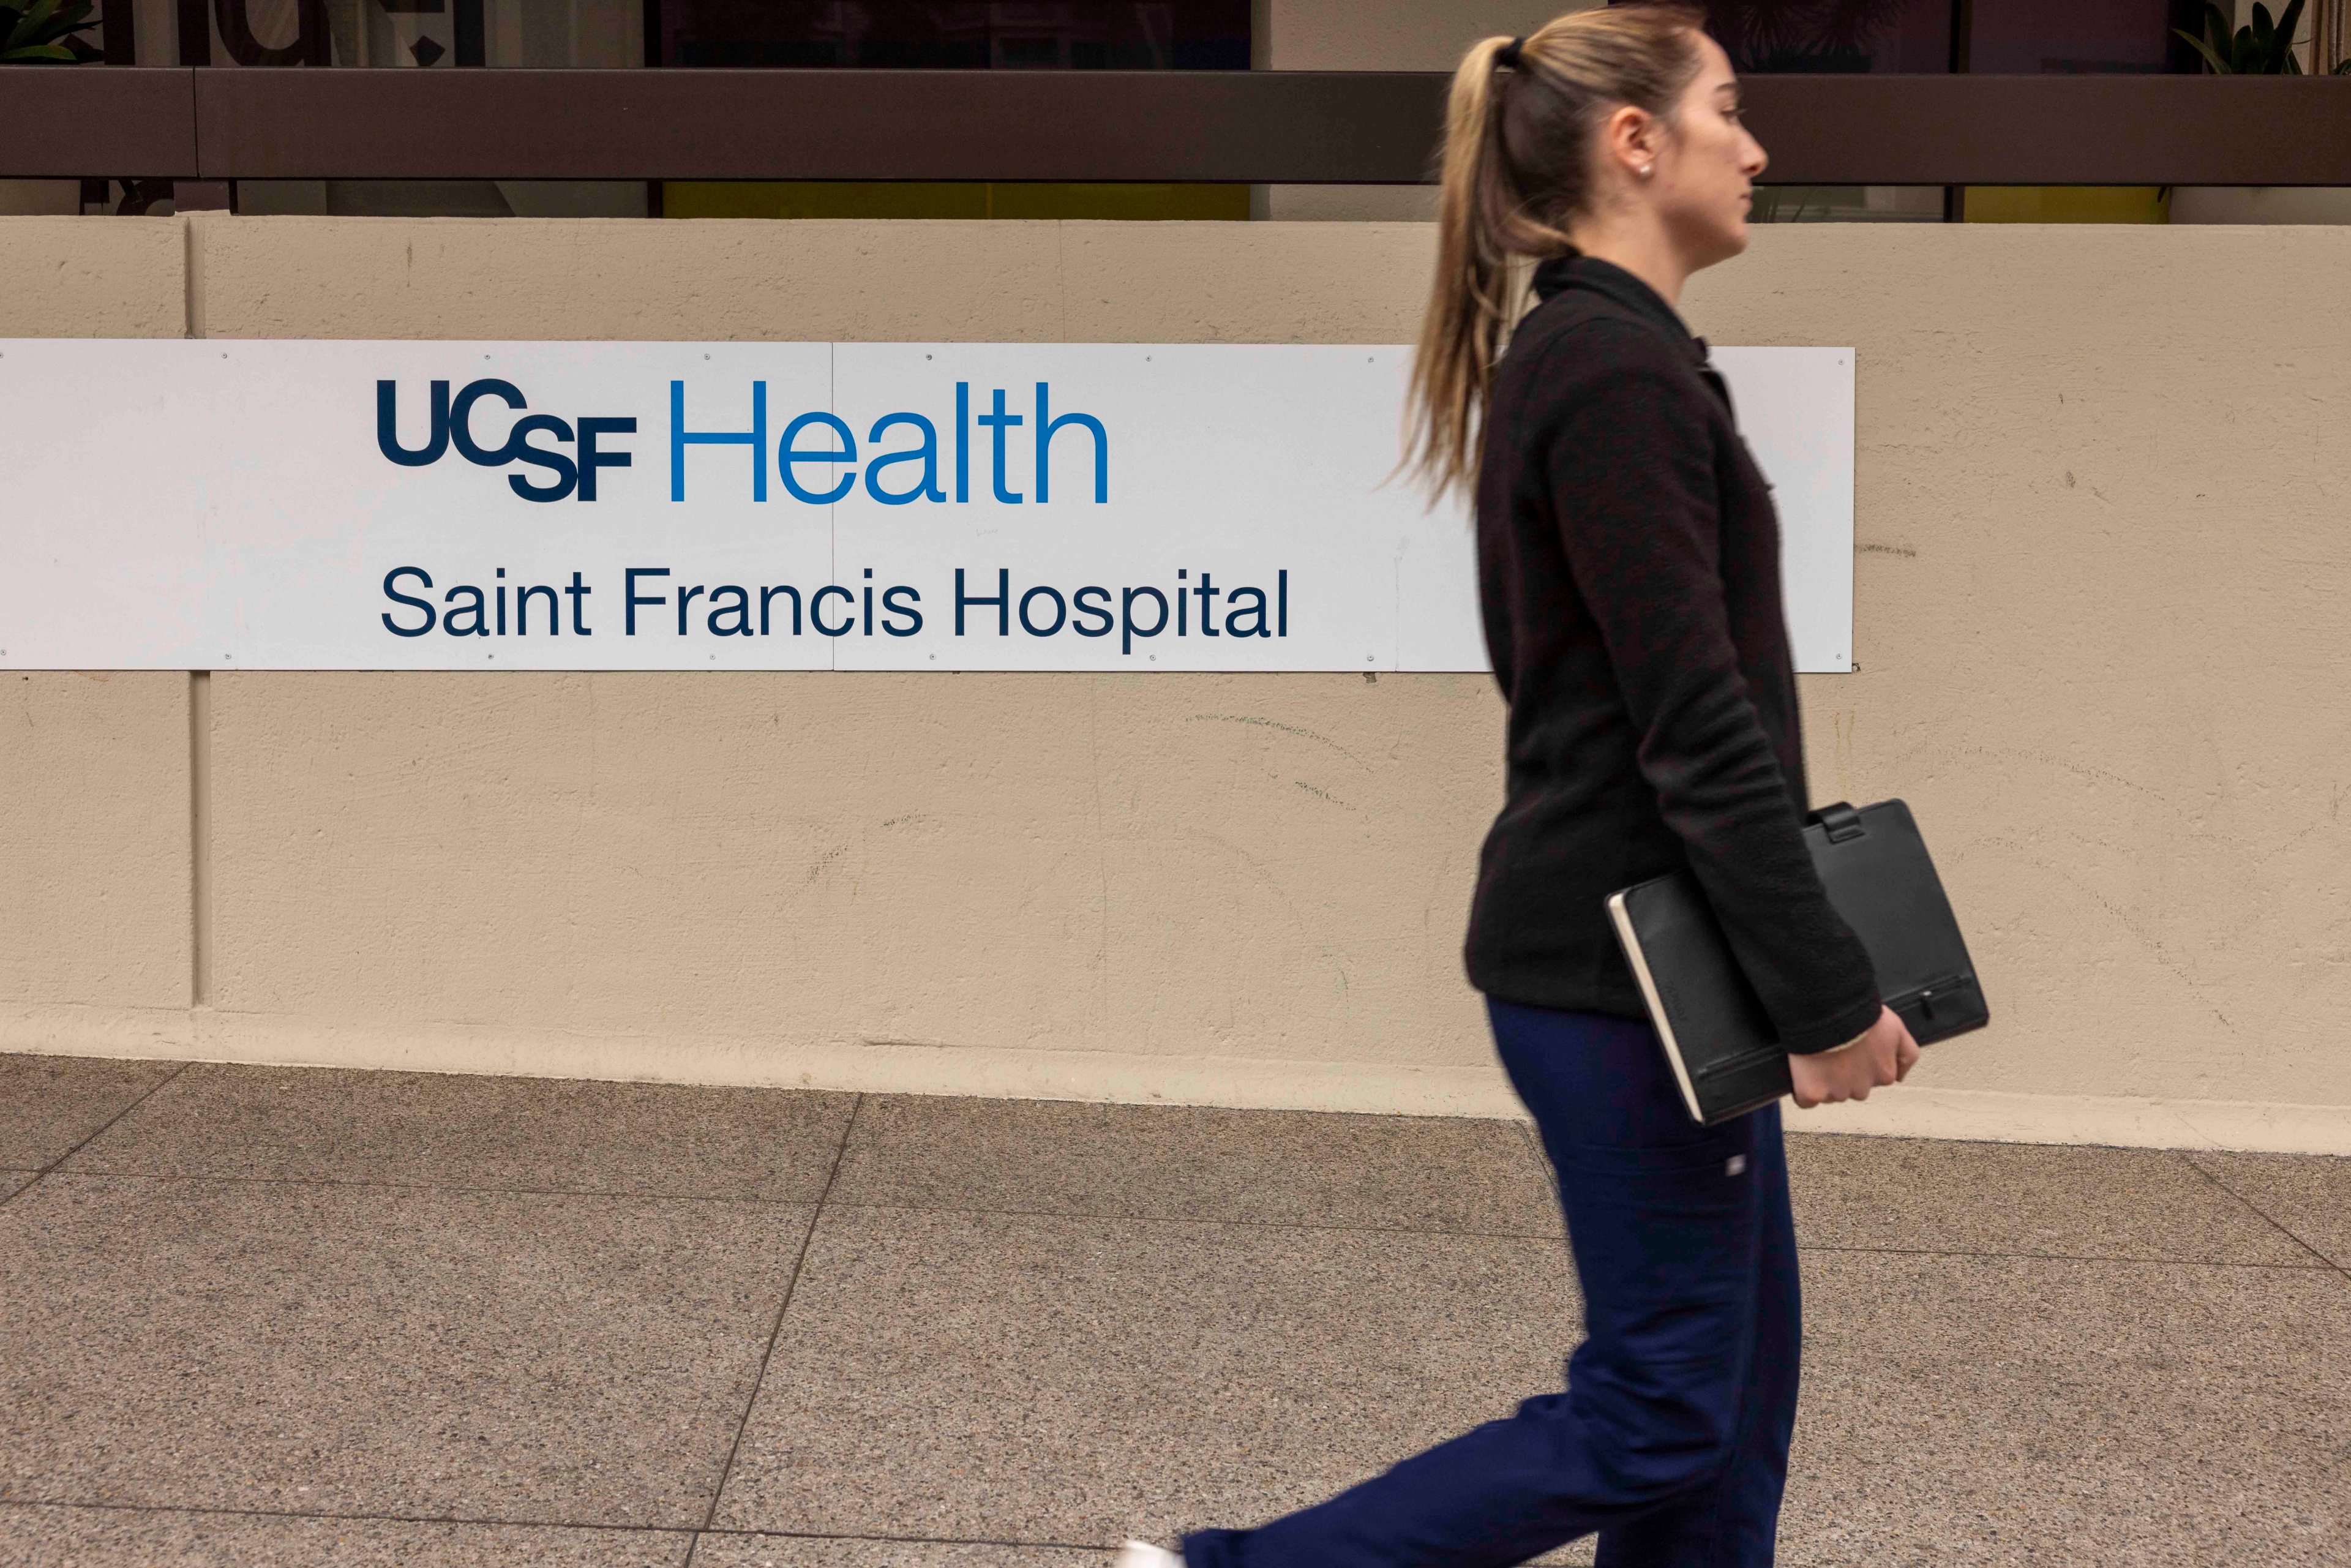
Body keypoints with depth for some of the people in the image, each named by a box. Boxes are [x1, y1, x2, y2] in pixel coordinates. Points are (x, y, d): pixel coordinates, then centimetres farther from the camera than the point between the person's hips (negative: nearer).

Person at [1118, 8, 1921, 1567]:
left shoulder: (1581, 353, 13)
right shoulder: (1622, 369, -18)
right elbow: (1698, 731, -22)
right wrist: (1830, 993, -18)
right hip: (1629, 966, -10)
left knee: (1732, 1376, 14)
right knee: (1657, 1411, -1)